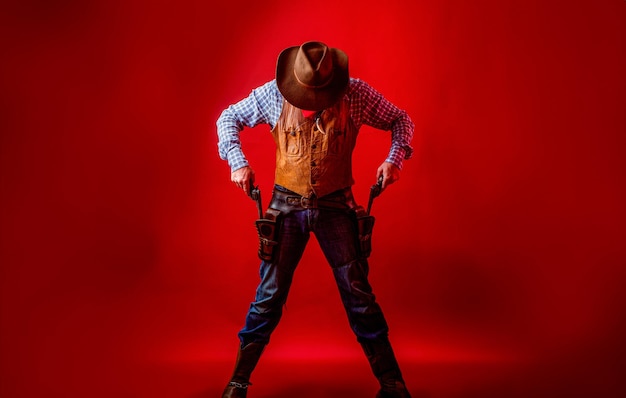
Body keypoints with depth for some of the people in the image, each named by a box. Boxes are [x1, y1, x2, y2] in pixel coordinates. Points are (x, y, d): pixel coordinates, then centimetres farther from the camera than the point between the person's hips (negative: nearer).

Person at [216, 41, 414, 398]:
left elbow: (401, 120, 4)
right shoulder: (273, 94, -6)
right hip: (287, 206, 1)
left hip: (336, 207, 0)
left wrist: (396, 158, -14)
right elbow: (229, 118, 7)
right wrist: (237, 162, -8)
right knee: (270, 295, 6)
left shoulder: (356, 94, -8)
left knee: (359, 294, 3)